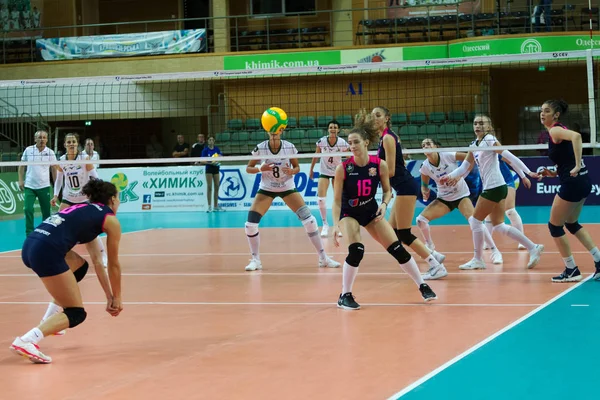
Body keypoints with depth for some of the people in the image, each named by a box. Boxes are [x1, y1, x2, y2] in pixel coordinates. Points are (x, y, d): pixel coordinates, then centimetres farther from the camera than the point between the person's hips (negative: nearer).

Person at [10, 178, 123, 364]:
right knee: (76, 314, 2)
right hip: (47, 251, -8)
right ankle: (27, 341, -22)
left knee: (80, 266, 33)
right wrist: (117, 297, 32)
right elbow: (113, 265, 19)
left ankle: (50, 323, 26)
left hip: (30, 245, 8)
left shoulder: (85, 210, 33)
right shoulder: (111, 220, 12)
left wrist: (109, 295, 40)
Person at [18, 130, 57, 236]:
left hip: (44, 187, 0)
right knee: (28, 209, -9)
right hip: (29, 186, 0)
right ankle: (29, 234, -2)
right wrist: (20, 180, 0)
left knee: (46, 211, 6)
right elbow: (22, 165, 9)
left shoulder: (50, 153, -2)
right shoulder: (28, 150, -1)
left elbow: (54, 169, 6)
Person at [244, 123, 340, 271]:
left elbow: (297, 167, -1)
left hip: (287, 187, 0)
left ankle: (323, 258, 0)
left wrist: (292, 171, -24)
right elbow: (248, 168, -6)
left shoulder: (290, 147, -15)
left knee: (309, 220, -13)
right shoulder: (260, 148, -15)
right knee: (250, 224, -13)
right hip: (266, 188, 0)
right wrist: (260, 168, -26)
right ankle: (255, 259, 8)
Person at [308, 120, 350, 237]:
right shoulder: (321, 142, -15)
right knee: (320, 198, -12)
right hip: (324, 172, 0)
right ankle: (325, 225, 3)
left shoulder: (343, 143, -17)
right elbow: (316, 156, 0)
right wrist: (311, 169, 7)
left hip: (338, 173, 0)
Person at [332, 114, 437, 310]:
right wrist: (336, 225, -25)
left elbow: (387, 190, 0)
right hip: (349, 213, -2)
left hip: (371, 211, 2)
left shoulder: (379, 165, -16)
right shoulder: (343, 168, -21)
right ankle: (345, 296, -7)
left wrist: (384, 205, -19)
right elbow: (337, 200, -15)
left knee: (397, 248, -1)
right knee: (356, 250, -24)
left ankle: (423, 286, 15)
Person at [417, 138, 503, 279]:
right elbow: (424, 184, 8)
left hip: (461, 195, -3)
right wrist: (425, 192, -12)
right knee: (421, 219, -11)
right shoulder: (425, 167, -10)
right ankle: (430, 247, 15)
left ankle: (495, 250, -10)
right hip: (444, 199, 3)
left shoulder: (448, 155, -19)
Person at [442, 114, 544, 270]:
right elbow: (464, 167, 20)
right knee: (498, 226, 9)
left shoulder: (489, 140, -10)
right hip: (492, 187, 9)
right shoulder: (474, 145, 15)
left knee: (476, 221, 1)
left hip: (494, 187, -9)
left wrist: (527, 173, -23)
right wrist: (449, 176, 8)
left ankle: (478, 260, 11)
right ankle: (533, 248, 9)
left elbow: (509, 156, -17)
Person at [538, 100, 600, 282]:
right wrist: (554, 173, 11)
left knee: (554, 226, 4)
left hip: (573, 183, -10)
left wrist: (577, 166, -34)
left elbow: (576, 136, -33)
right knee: (571, 223, 24)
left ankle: (571, 271, 11)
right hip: (583, 182, 10)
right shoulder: (560, 131, 17)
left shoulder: (555, 130, -12)